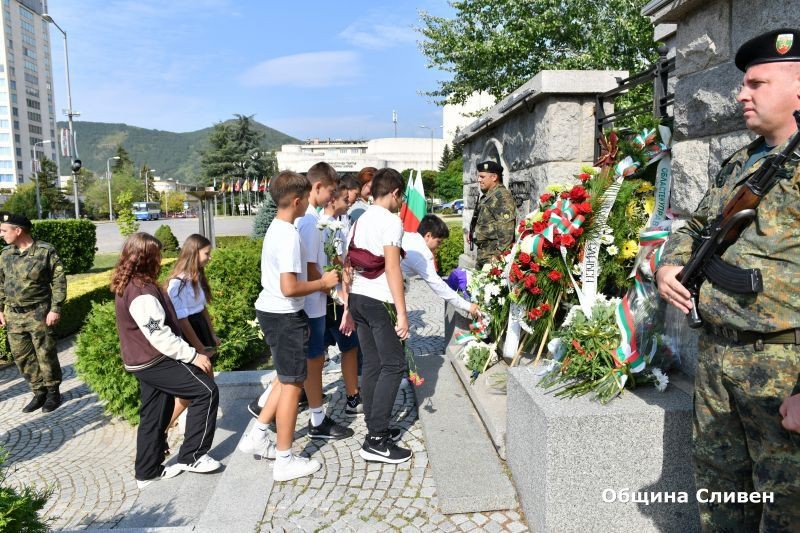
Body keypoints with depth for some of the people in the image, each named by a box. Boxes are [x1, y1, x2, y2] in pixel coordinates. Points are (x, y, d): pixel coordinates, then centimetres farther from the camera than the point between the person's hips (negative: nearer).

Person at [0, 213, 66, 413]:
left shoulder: (46, 251, -11)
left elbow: (59, 281, -10)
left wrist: (55, 309, -15)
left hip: (38, 314, -6)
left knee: (46, 355, 2)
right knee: (21, 356, 10)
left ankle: (53, 392, 19)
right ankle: (39, 392, 23)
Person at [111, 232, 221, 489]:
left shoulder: (127, 286, 10)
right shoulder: (142, 292, -22)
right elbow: (160, 335, -25)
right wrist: (193, 355, -20)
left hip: (144, 362, 10)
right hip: (157, 362, -10)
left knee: (154, 416, 17)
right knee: (206, 391, -7)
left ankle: (147, 473, 28)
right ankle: (191, 456, -1)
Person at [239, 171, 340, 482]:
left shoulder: (275, 229, 10)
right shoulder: (289, 235, -21)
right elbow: (290, 288, -27)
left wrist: (319, 281, 12)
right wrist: (323, 283, -13)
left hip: (269, 310, 10)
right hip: (285, 316, -10)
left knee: (287, 379, 22)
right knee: (292, 384, 2)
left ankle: (256, 437, 29)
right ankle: (285, 462, 14)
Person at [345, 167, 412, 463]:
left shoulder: (358, 221, 15)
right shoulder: (391, 221, -10)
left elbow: (348, 267, 14)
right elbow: (392, 269, -17)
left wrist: (347, 307, 19)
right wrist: (402, 313, -16)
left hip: (357, 298, 8)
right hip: (380, 302, -8)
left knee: (372, 364, 13)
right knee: (393, 364, -3)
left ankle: (376, 428, 20)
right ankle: (376, 441, -4)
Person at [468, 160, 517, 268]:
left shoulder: (502, 196, -14)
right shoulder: (487, 196, 18)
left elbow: (506, 229, -22)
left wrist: (500, 254, -24)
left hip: (493, 255, -10)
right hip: (482, 253, 10)